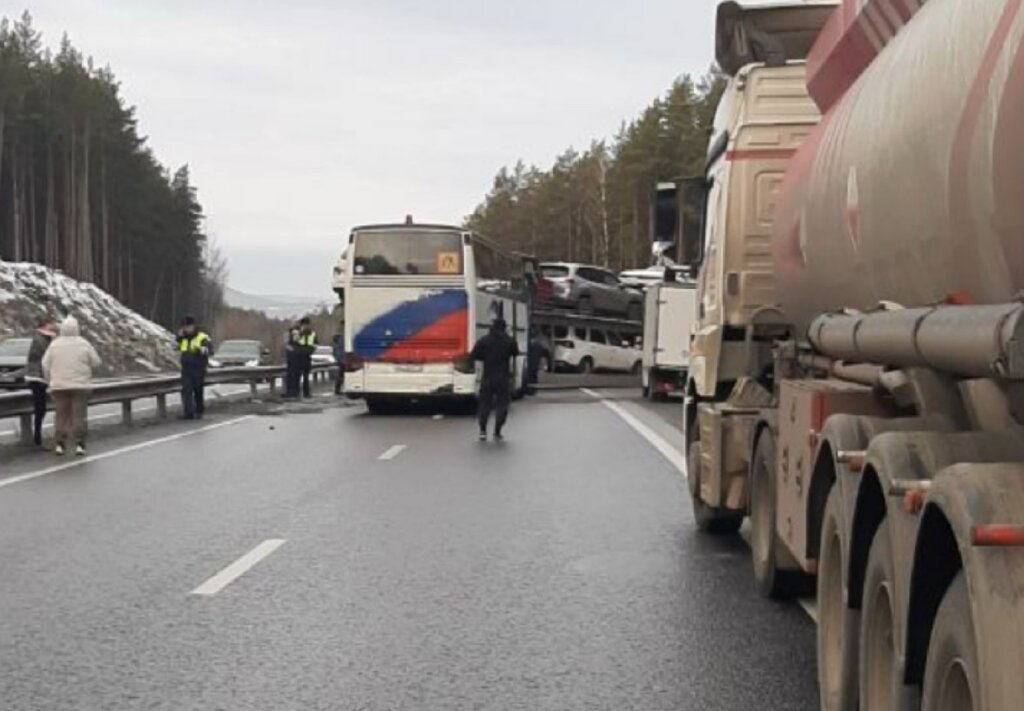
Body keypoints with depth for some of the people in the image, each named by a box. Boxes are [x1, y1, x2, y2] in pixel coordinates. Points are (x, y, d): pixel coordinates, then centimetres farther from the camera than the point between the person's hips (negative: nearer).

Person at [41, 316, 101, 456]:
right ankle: (79, 444, -4)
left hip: (59, 386, 2)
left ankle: (60, 444, 3)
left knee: (62, 415, 7)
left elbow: (46, 365, 0)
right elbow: (95, 363, 0)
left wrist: (50, 381, 11)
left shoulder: (55, 345, 0)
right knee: (79, 416, 1)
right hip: (80, 385, -1)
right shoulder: (84, 344, -4)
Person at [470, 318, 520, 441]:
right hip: (504, 379, -1)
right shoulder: (510, 341, -3)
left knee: (485, 403, 9)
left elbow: (473, 356, -3)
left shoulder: (484, 341, -3)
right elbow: (515, 353, 11)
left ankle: (483, 430, -1)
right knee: (502, 405, 7)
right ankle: (497, 432, 3)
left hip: (487, 378, 1)